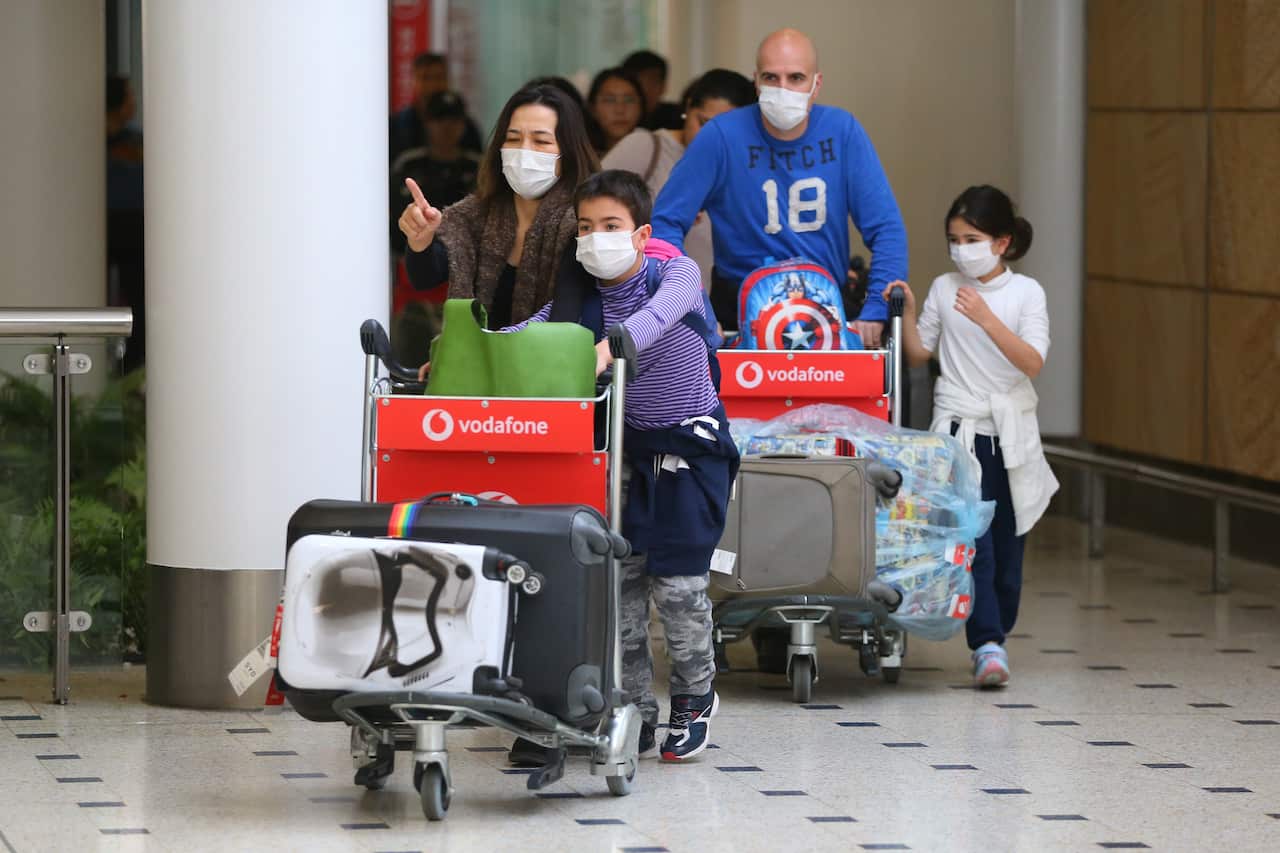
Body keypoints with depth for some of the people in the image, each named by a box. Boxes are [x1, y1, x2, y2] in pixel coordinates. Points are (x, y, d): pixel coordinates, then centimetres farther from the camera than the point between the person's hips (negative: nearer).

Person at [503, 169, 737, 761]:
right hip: (627, 446, 4)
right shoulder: (579, 296, -1)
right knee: (617, 577, 0)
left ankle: (694, 696, 20)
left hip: (689, 446, -4)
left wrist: (611, 344, -54)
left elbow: (661, 311, -35)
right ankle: (634, 712, 10)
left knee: (676, 581, -4)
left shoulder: (675, 273, -14)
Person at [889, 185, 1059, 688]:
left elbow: (1033, 363, -12)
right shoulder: (945, 289, 6)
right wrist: (906, 310, -2)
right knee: (972, 539, -14)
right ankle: (987, 645, -20)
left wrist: (987, 319, -22)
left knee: (1007, 543, 6)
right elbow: (918, 353, 14)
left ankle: (997, 634, 22)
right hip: (959, 427, 0)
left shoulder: (1025, 292, -1)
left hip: (1011, 432, 0)